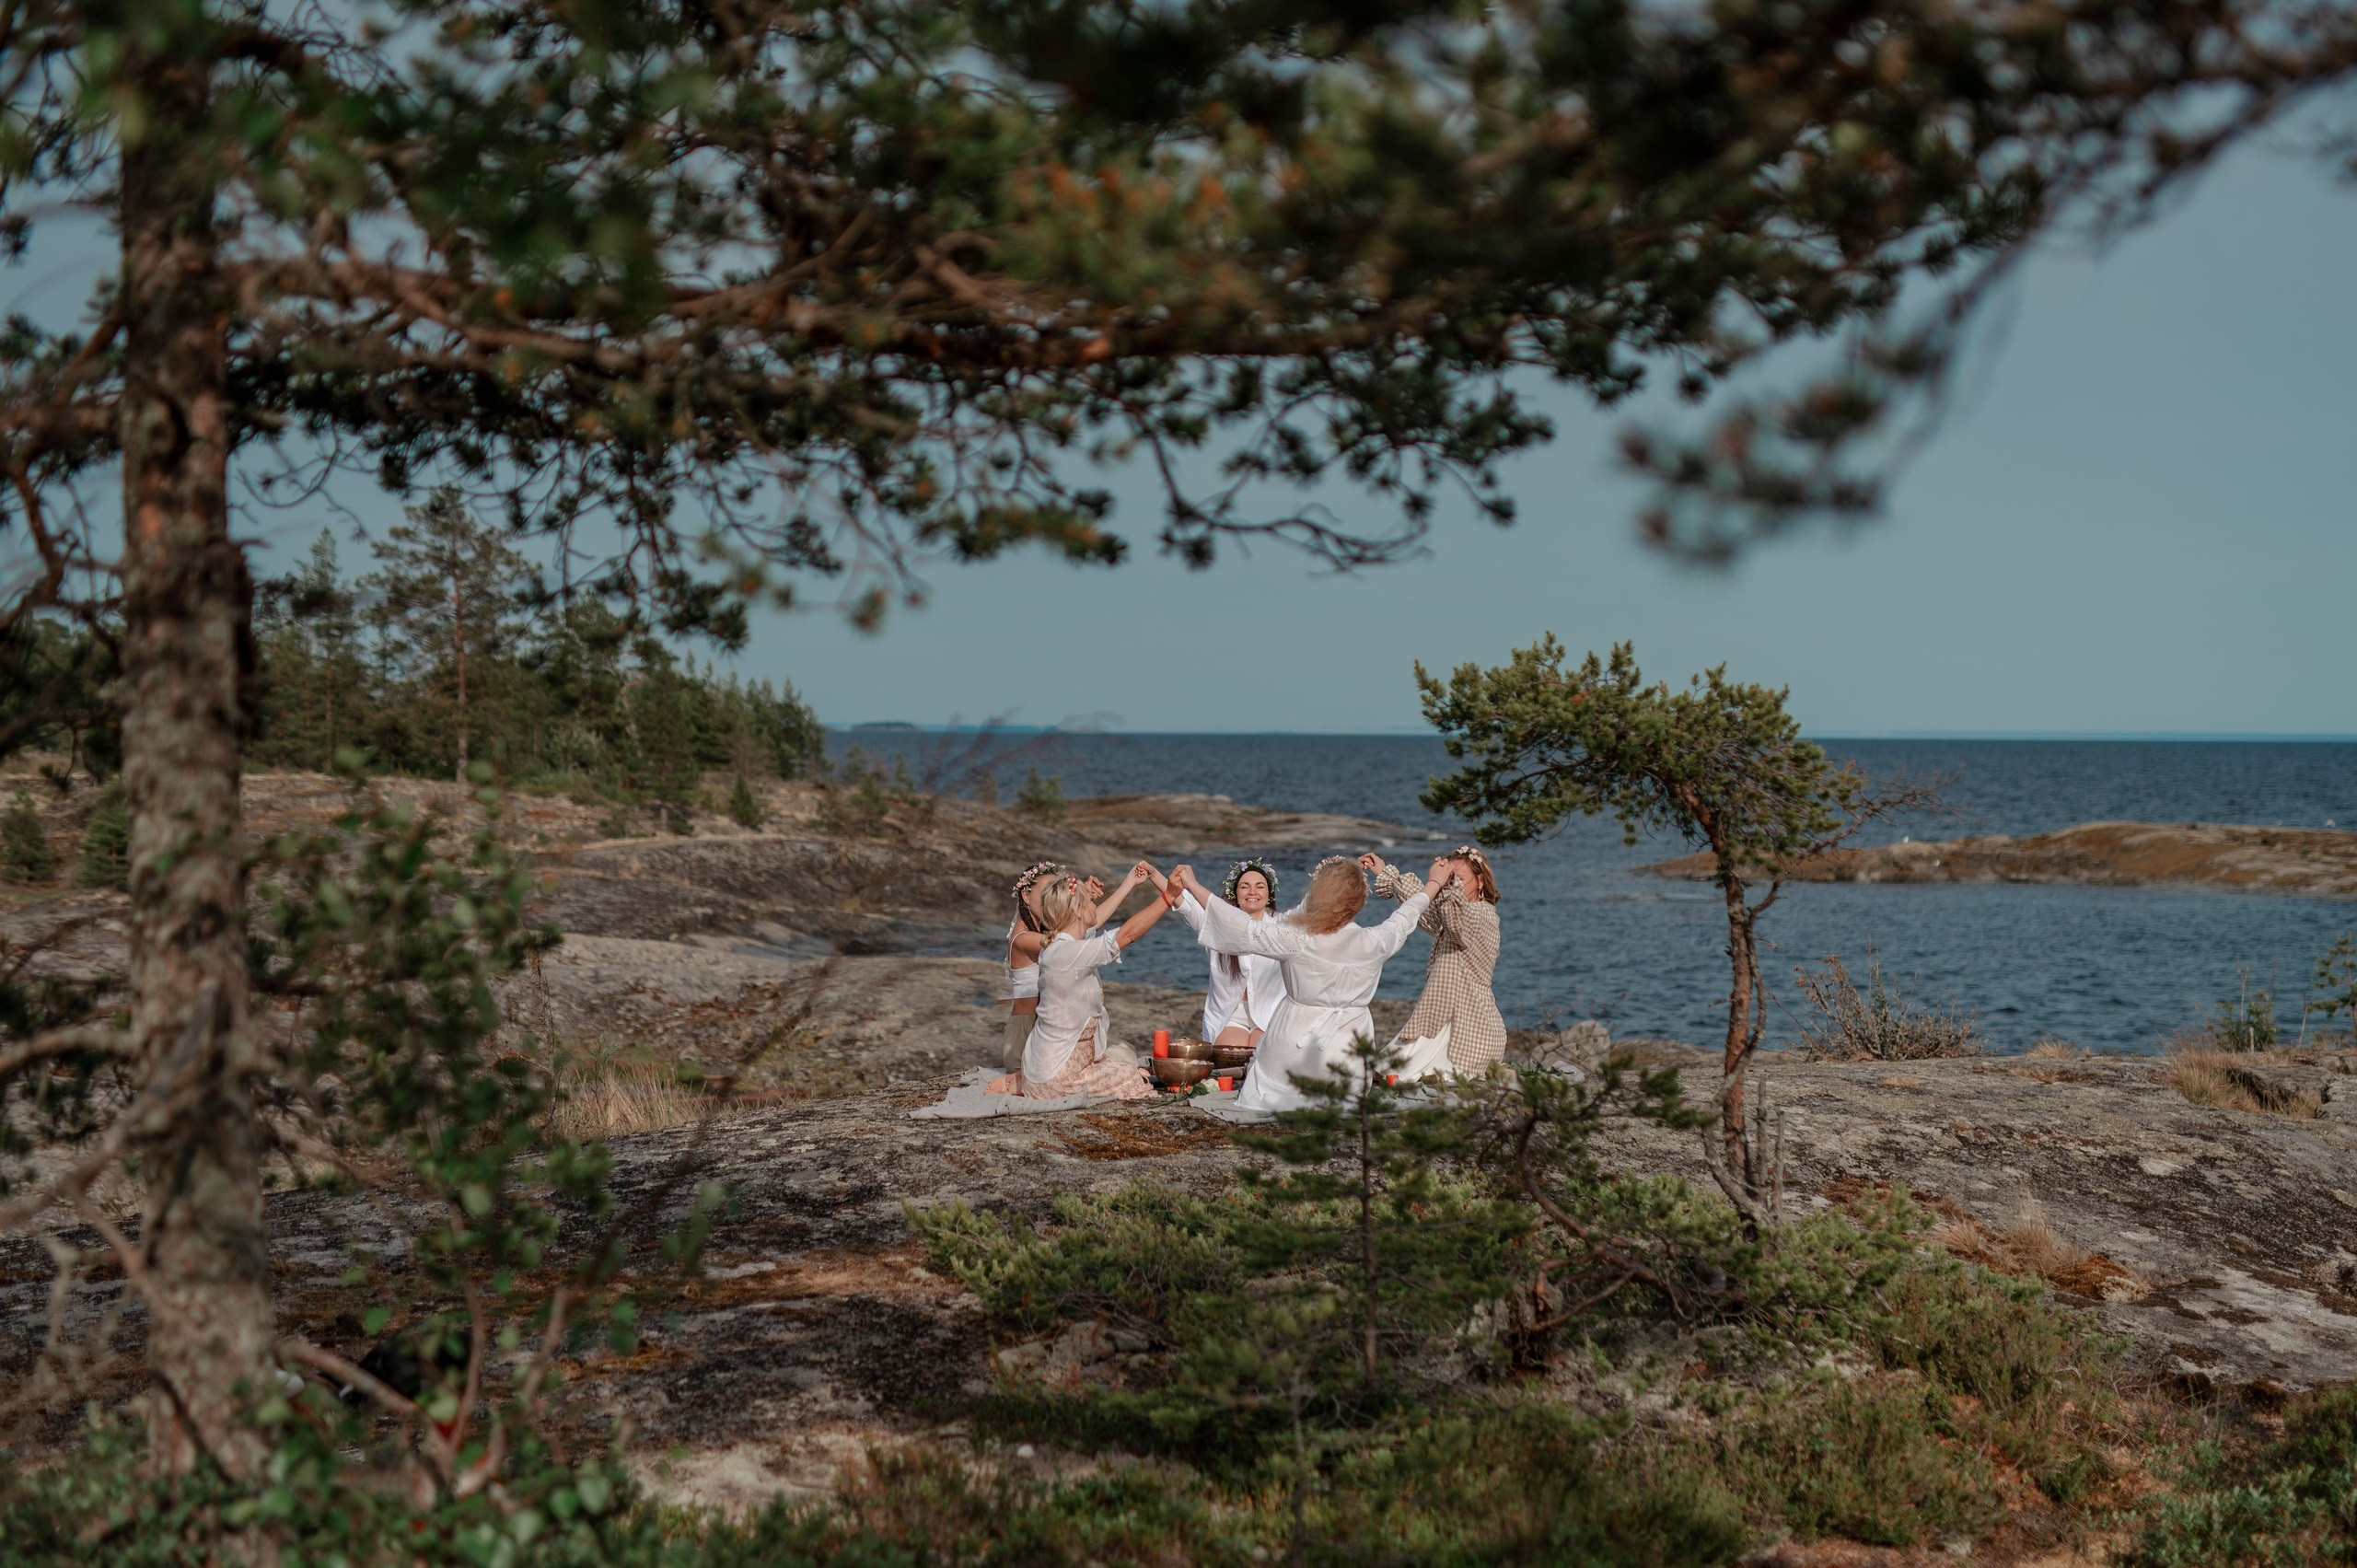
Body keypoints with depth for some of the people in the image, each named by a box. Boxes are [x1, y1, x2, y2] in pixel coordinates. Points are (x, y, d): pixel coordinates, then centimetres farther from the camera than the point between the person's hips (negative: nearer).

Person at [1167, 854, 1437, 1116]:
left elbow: (1242, 928, -11)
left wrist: (1193, 885, -3)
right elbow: (1402, 920, 11)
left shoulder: (1296, 940, -18)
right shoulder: (1374, 943, -9)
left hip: (1294, 1044, -1)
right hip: (1347, 1051, 1)